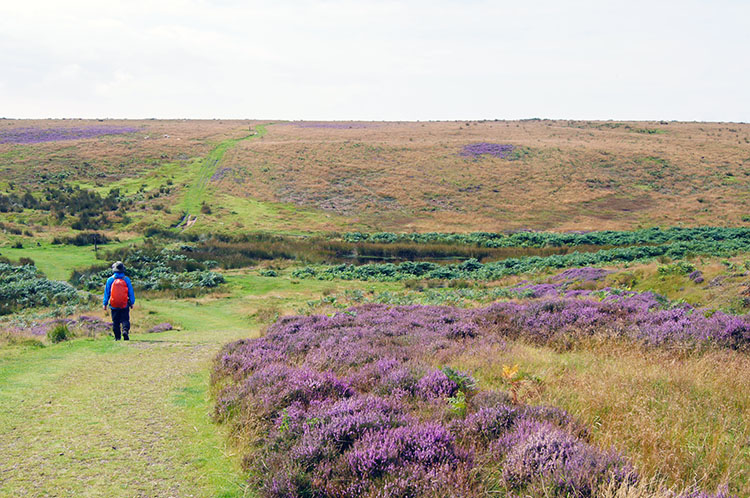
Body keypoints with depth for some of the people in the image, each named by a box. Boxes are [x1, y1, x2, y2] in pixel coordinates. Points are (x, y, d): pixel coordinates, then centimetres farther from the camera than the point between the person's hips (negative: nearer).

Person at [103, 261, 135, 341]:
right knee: (125, 320, 4)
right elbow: (131, 292, 2)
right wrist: (132, 302, 11)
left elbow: (106, 292, 3)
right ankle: (125, 330, -22)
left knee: (115, 322, 10)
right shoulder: (126, 279, -3)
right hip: (125, 305, 0)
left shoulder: (110, 280, -3)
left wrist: (105, 303, 9)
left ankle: (117, 337, 10)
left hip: (114, 305, 1)